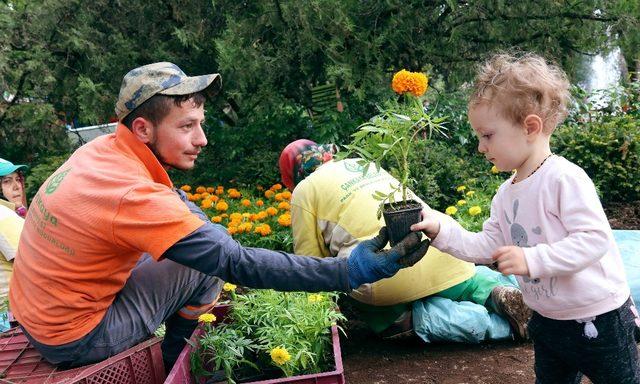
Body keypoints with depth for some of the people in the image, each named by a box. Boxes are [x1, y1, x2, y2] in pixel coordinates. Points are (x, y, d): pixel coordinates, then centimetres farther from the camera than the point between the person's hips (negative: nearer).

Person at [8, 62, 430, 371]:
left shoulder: (98, 150, -5)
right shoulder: (135, 196, -31)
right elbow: (239, 263, -34)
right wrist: (349, 272, -35)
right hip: (76, 338, -8)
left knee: (198, 229, 9)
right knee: (212, 258, -8)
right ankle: (178, 364, 17)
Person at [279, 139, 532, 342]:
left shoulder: (305, 190, 9)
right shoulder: (364, 164, 27)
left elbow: (309, 260, 7)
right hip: (444, 251, 7)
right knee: (472, 281, 31)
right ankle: (502, 291, 2)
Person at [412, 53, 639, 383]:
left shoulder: (564, 178, -23)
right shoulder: (506, 194, 3)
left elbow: (594, 239, -28)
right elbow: (487, 247, 4)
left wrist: (533, 259, -35)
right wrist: (441, 230, -7)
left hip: (598, 320, -8)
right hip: (547, 320, 8)